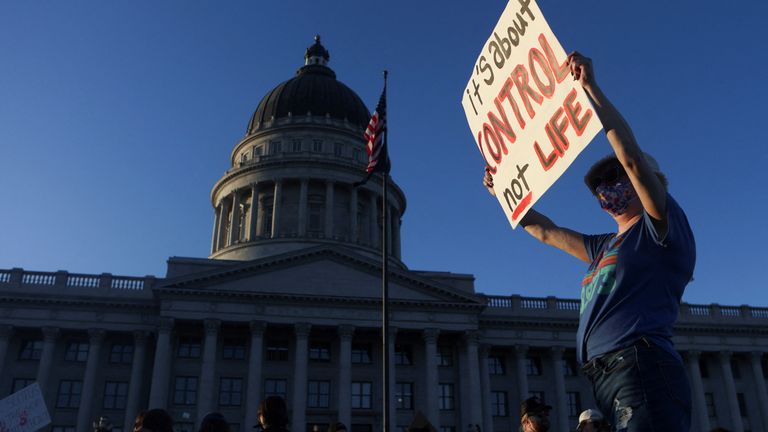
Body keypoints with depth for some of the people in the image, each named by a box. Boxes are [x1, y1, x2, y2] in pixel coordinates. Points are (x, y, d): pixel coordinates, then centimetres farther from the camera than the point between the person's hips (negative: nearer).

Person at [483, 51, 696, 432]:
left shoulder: (662, 230, 5)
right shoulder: (607, 246, 28)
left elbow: (633, 159, -11)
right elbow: (546, 232, 38)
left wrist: (591, 87, -12)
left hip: (641, 369, -9)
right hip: (606, 376, 9)